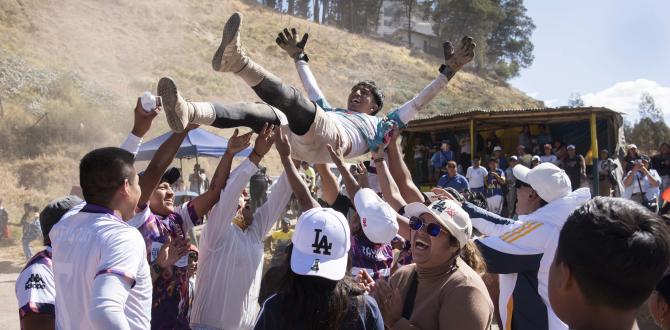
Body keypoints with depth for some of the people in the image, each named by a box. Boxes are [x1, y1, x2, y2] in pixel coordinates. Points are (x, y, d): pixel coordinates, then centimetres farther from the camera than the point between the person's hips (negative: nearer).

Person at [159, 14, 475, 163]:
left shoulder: (380, 126, 33)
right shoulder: (332, 111, 47)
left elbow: (416, 104, 30)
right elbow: (313, 90, 58)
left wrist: (448, 71, 30)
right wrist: (299, 58, 65)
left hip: (330, 139, -5)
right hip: (300, 140, 5)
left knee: (290, 100, -32)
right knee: (260, 111, -24)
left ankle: (238, 61, -59)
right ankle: (188, 111, -46)